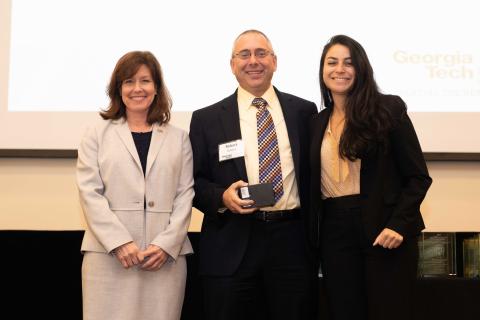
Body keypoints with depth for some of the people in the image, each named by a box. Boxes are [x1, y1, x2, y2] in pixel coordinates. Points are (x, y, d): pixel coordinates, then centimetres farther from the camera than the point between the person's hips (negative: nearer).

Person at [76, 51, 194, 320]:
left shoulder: (178, 138, 13)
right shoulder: (98, 134, 10)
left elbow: (185, 195, 7)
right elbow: (90, 192, 1)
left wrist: (166, 244, -7)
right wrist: (119, 242, -11)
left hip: (166, 254, 1)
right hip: (109, 253, -1)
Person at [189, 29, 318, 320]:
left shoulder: (304, 111, 8)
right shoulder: (206, 119, 5)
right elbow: (193, 180, 5)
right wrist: (222, 197, -15)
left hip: (293, 241, 1)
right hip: (232, 245, -1)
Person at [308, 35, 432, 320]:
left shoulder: (389, 109, -2)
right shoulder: (318, 123, 12)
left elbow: (418, 176, -4)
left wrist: (398, 225, -16)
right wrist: (314, 236, 3)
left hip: (384, 233, -4)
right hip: (334, 234, 4)